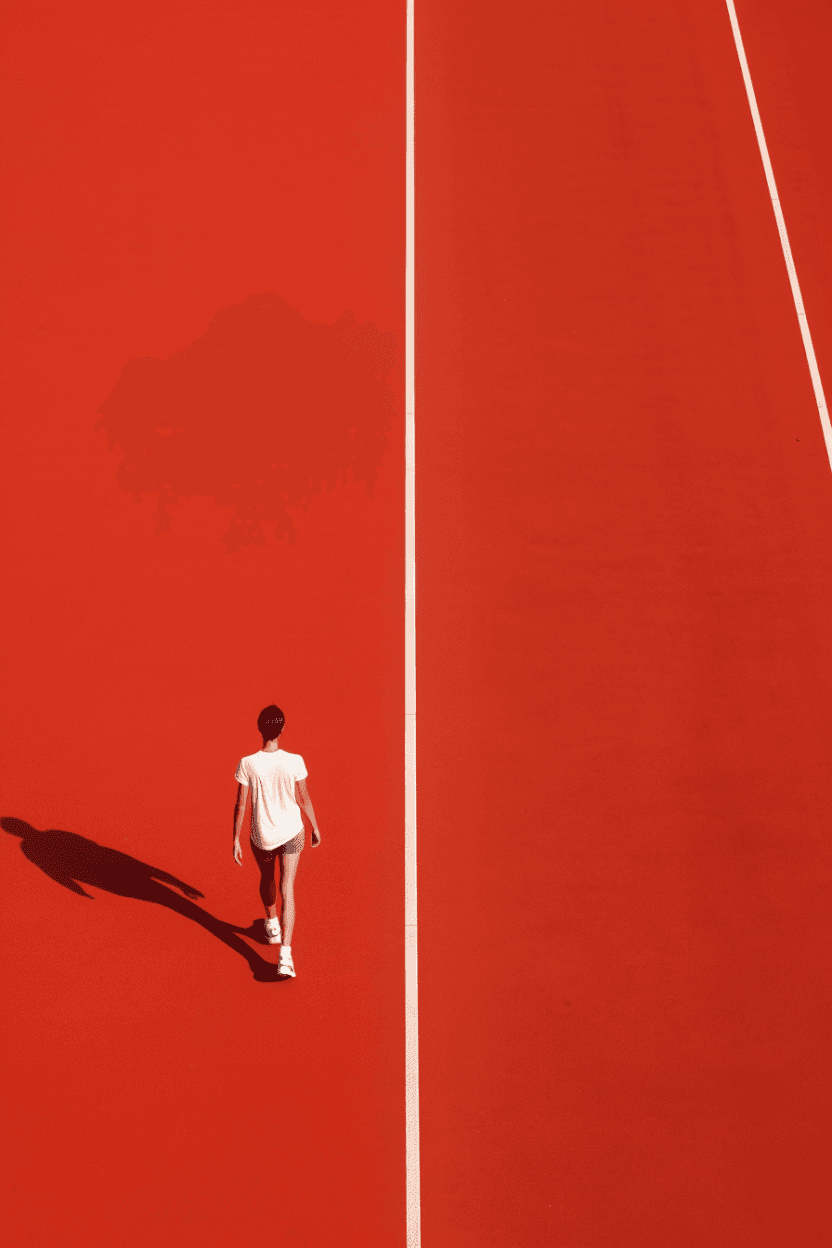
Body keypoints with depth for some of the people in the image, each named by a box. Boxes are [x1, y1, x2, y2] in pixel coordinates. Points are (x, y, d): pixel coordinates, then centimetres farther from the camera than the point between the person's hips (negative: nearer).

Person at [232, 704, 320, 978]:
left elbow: (240, 806, -9)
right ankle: (285, 953, -6)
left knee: (267, 879, 27)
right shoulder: (294, 762, -16)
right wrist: (315, 829, 11)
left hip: (261, 837, 1)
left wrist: (236, 840, 3)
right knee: (287, 890, 4)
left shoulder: (247, 764, -16)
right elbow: (305, 800, -5)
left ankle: (272, 926, 51)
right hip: (291, 833, -1)